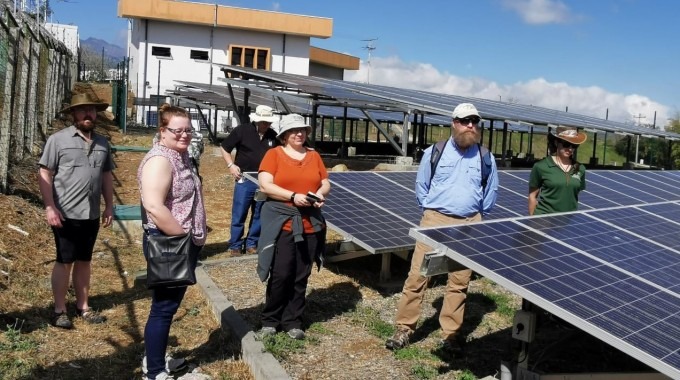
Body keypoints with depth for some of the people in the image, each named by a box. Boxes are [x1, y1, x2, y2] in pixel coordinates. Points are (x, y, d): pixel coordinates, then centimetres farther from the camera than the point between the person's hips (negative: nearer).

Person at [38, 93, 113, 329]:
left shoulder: (102, 143, 10)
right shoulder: (58, 140, -5)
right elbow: (44, 174, -8)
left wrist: (109, 206, 12)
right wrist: (49, 207, -15)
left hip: (92, 215, 5)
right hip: (66, 214, -5)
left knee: (84, 261, 13)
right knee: (65, 261, 3)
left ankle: (83, 307, 24)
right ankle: (59, 310, 15)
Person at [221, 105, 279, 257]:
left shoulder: (273, 136, 3)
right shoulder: (242, 130, -6)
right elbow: (225, 148, 3)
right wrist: (231, 165, -8)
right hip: (244, 179, -3)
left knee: (259, 214, 11)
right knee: (238, 214, 1)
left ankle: (252, 244, 23)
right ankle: (235, 245, 13)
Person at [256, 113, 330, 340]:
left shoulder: (314, 156, 13)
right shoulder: (274, 154, 0)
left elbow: (326, 184, 15)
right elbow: (265, 185, -10)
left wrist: (320, 194, -9)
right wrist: (294, 197, -19)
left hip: (310, 224, 4)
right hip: (281, 222, -4)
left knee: (301, 276, 8)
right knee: (281, 274, -3)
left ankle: (292, 321, 20)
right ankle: (270, 320, 15)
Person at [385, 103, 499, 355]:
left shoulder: (486, 159, 7)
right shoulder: (434, 153, 2)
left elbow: (491, 193, 17)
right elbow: (421, 188, 10)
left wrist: (476, 216, 14)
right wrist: (431, 210, 8)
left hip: (469, 225, 2)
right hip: (435, 221, -1)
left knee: (459, 282, 6)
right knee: (417, 275, -3)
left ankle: (451, 334, 18)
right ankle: (404, 329, 8)